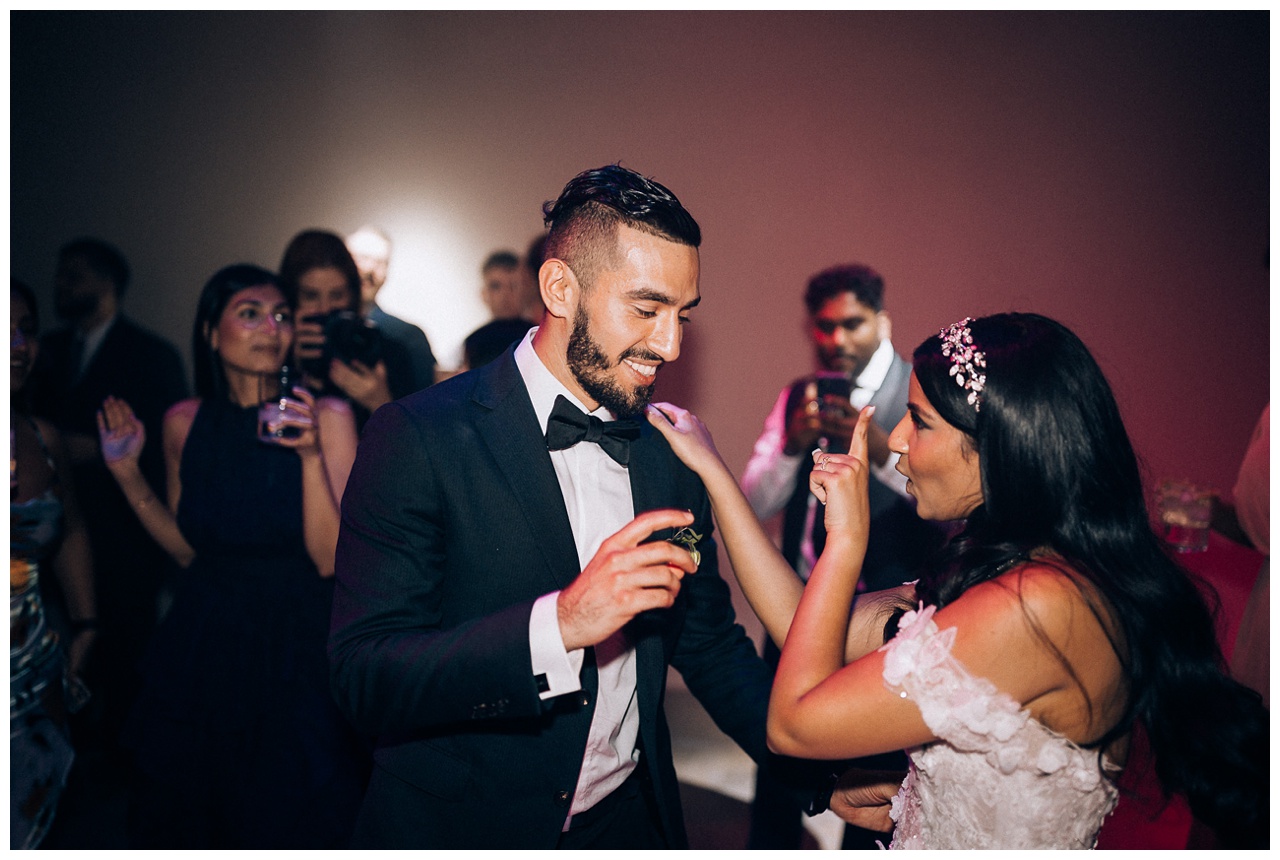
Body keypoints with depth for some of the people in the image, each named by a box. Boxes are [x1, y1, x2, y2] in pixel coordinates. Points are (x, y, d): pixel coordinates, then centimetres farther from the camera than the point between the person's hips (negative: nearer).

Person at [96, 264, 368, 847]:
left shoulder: (326, 416, -12)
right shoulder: (185, 422, -2)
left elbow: (330, 558, -17)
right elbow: (187, 549, 8)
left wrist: (311, 454, -27)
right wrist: (128, 473, 0)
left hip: (296, 650, -3)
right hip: (205, 641, 3)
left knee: (294, 820, 13)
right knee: (187, 816, 19)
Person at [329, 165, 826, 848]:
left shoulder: (669, 454, -2)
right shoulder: (419, 438, -18)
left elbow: (709, 642, 6)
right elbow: (362, 676, -23)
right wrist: (558, 621, -36)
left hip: (628, 819, 5)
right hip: (460, 827, -4)